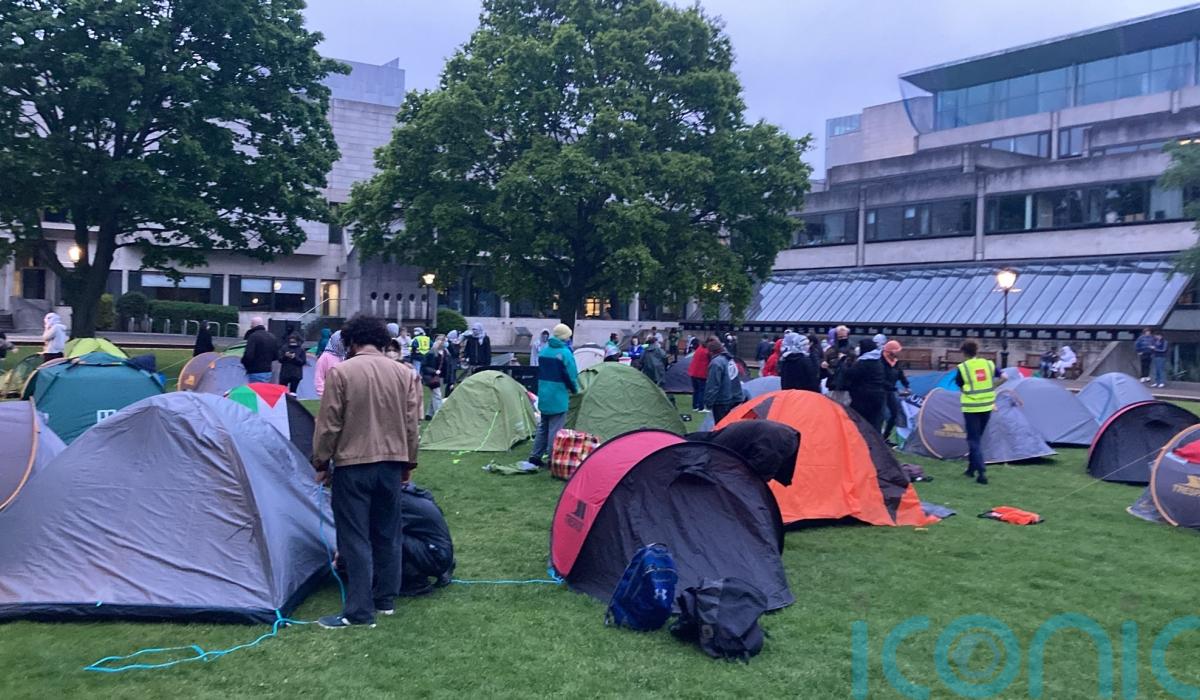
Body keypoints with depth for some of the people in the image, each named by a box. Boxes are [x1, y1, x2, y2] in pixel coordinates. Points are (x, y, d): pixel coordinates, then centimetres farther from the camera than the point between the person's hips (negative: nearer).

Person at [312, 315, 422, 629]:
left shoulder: (340, 372, -10)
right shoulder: (404, 374, 3)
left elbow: (328, 424, -8)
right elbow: (412, 424, 7)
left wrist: (321, 462, 4)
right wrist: (407, 462, 17)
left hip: (352, 464, -4)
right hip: (392, 463, 5)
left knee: (355, 537, 1)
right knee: (388, 533, 15)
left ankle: (359, 611, 3)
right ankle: (386, 600, 25)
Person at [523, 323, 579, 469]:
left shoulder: (544, 351, 9)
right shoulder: (565, 352, -14)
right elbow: (571, 375, -12)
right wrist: (574, 389, 5)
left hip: (543, 396, 7)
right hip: (558, 397, -7)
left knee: (543, 427, 16)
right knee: (555, 430, -1)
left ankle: (535, 457, 19)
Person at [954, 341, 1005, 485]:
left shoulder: (962, 368, -8)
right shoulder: (989, 364, 4)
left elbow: (961, 387, -2)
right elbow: (1003, 378, 4)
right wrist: (990, 388, 12)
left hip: (971, 407, -5)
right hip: (987, 406, 5)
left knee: (974, 439, 0)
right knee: (978, 437, 20)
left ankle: (982, 472, -11)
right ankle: (972, 467, 29)